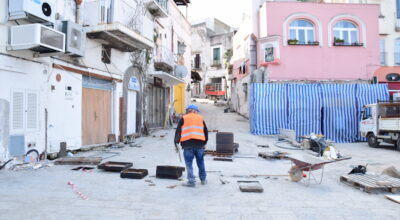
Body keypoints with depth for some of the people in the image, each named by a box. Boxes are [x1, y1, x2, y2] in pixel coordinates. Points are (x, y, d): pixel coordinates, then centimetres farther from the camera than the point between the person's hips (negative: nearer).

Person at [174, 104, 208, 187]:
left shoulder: (183, 119, 8)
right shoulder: (200, 118, 15)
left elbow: (178, 131, 3)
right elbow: (206, 131, 20)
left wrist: (176, 142, 8)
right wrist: (204, 142, 29)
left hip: (188, 144, -3)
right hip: (199, 143, 3)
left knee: (189, 163, 3)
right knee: (200, 162, 17)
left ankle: (191, 181, 2)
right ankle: (203, 179, 28)